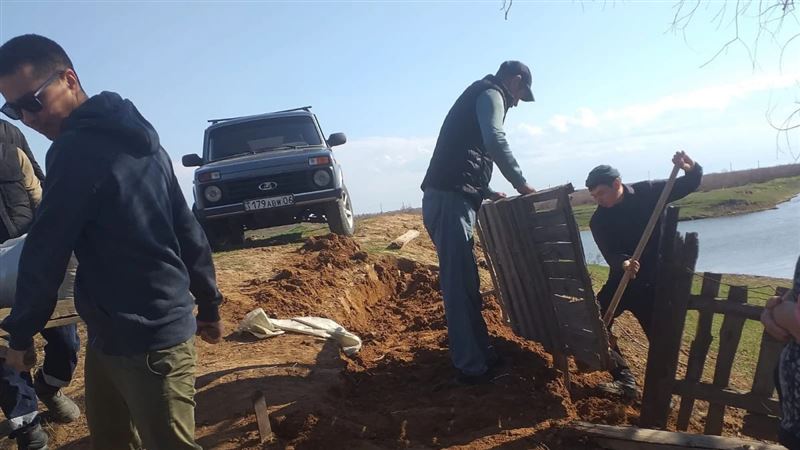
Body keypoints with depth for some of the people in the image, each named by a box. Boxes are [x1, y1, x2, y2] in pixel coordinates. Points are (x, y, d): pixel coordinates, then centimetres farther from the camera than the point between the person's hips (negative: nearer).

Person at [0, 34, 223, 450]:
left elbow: (46, 250, -12)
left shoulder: (77, 148, -16)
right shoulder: (137, 136, 11)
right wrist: (209, 303, 17)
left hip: (149, 339, -9)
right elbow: (187, 228, 12)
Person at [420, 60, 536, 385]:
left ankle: (480, 353, 21)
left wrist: (487, 193, 20)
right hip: (450, 200, -10)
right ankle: (471, 366, -7)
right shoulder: (490, 94, 1)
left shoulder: (477, 97, 30)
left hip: (450, 198, 10)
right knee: (460, 284, -10)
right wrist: (521, 183, -10)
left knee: (465, 282, 13)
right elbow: (495, 142, -19)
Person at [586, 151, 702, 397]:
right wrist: (623, 263, -41)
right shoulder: (598, 221, -7)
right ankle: (624, 379, 11)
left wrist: (692, 169, -24)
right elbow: (610, 255, -18)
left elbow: (688, 186, -1)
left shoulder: (648, 192, -9)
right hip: (622, 279, 3)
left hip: (656, 281, -3)